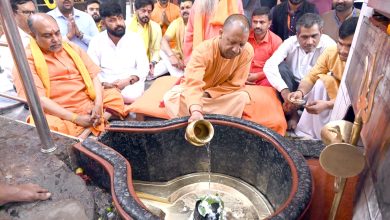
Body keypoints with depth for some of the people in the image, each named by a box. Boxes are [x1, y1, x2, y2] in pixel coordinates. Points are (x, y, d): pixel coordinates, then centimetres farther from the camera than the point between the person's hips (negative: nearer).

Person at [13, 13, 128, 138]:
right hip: (59, 114, -6)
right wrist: (75, 118, -19)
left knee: (114, 96, -10)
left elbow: (93, 76, 9)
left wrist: (98, 103, -10)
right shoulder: (27, 59, -4)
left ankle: (85, 133, -22)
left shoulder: (73, 48, 13)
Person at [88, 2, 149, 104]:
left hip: (131, 83, 0)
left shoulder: (135, 38, 1)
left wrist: (127, 81, -18)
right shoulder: (96, 41, 3)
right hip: (106, 86, 1)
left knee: (131, 96, -34)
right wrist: (104, 84, -21)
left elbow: (143, 67, -3)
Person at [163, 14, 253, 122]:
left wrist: (208, 93, -26)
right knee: (171, 97, -28)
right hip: (196, 91, -1)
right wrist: (196, 111, -63)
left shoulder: (248, 52, -24)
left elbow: (235, 84, -17)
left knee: (242, 97, -28)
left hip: (219, 94, 2)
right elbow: (193, 84, -45)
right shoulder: (203, 50, -31)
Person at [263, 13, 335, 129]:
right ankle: (293, 113, -18)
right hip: (292, 87, 2)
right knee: (281, 67, -25)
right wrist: (284, 90, -40)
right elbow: (269, 66, -26)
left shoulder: (329, 45, -18)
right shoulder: (291, 42, -13)